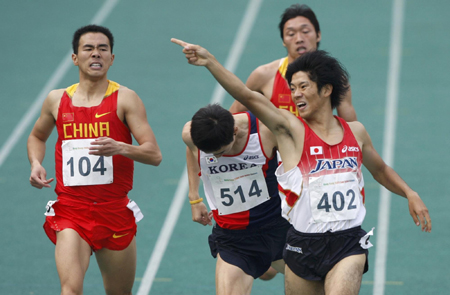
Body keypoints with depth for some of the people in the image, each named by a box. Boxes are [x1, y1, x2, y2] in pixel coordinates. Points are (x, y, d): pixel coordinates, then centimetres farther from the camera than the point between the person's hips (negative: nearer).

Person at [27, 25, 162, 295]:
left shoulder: (125, 99, -3)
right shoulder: (57, 100, 6)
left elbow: (154, 155, -10)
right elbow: (37, 136, 27)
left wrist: (120, 148, -28)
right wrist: (36, 164, 6)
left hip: (114, 211, 0)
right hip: (70, 210, 0)